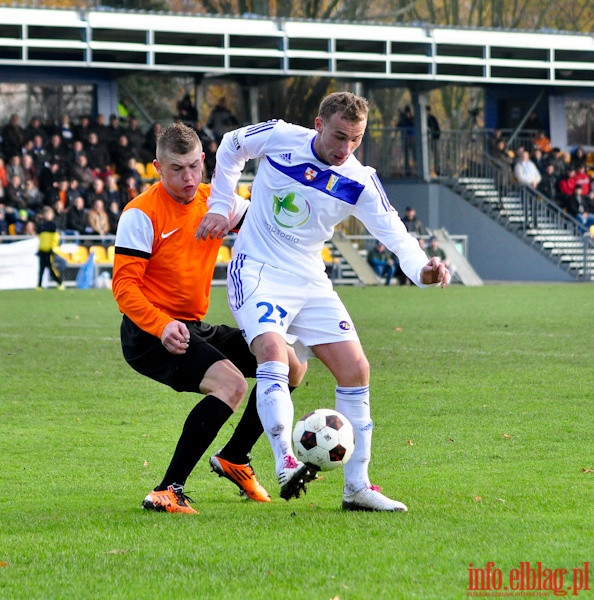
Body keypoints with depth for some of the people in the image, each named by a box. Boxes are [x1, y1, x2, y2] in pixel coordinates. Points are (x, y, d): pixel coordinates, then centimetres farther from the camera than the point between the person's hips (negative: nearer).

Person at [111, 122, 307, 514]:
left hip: (196, 328, 8)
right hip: (150, 335, -8)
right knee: (231, 383, -30)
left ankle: (234, 459, 22)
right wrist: (161, 326, -31)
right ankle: (169, 492, -28)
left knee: (292, 366, 7)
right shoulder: (142, 213, -14)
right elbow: (124, 284, -17)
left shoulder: (215, 200, 6)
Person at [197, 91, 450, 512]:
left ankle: (357, 486, 5)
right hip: (256, 270, -4)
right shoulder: (279, 138, -11)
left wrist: (421, 269, -33)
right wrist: (220, 207, 4)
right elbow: (230, 147, 9)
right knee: (273, 350, -30)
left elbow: (394, 233, -12)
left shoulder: (359, 183, -7)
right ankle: (286, 464, -36)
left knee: (355, 370, -2)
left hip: (309, 282, 4)